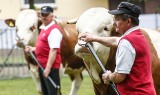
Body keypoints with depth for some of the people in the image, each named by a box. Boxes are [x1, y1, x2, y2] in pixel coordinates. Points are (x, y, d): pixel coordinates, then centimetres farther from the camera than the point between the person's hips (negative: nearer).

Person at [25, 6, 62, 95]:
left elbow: (53, 50, -22)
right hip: (42, 65, 10)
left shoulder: (54, 30, -15)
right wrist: (32, 49, 13)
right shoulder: (44, 29, 16)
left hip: (50, 66, -10)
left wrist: (48, 67, -26)